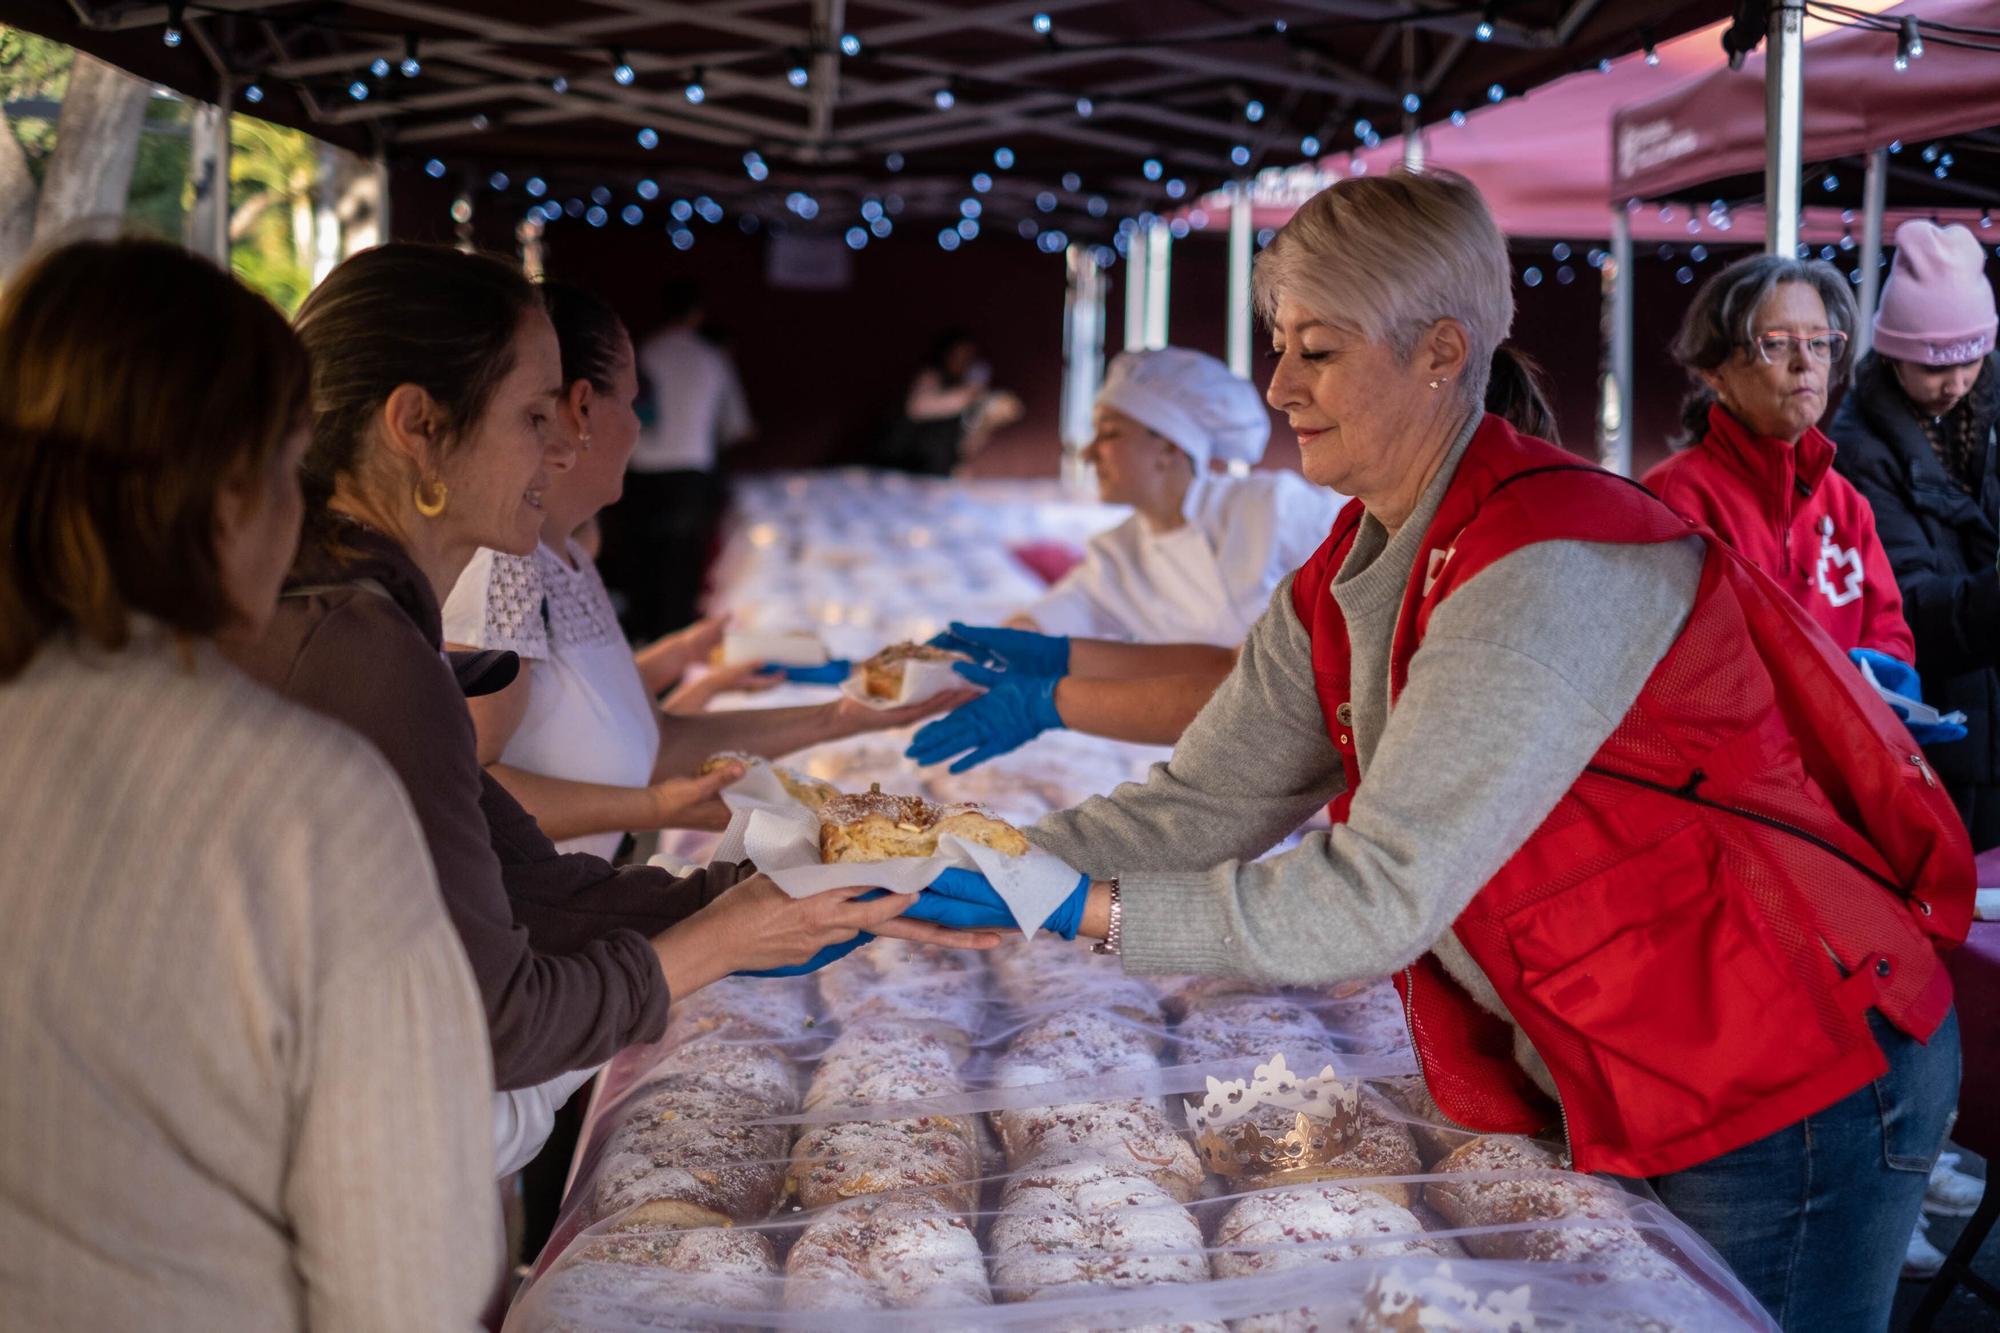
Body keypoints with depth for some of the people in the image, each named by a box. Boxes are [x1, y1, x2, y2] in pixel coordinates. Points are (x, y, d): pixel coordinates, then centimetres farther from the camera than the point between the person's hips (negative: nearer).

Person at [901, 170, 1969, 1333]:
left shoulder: (1549, 569, -26)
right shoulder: (1344, 585, 3)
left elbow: (1382, 897, -29)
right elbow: (1203, 806, 2)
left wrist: (1086, 909, -29)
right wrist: (986, 877, -9)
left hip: (1795, 1090, -9)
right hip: (1634, 1094, 9)